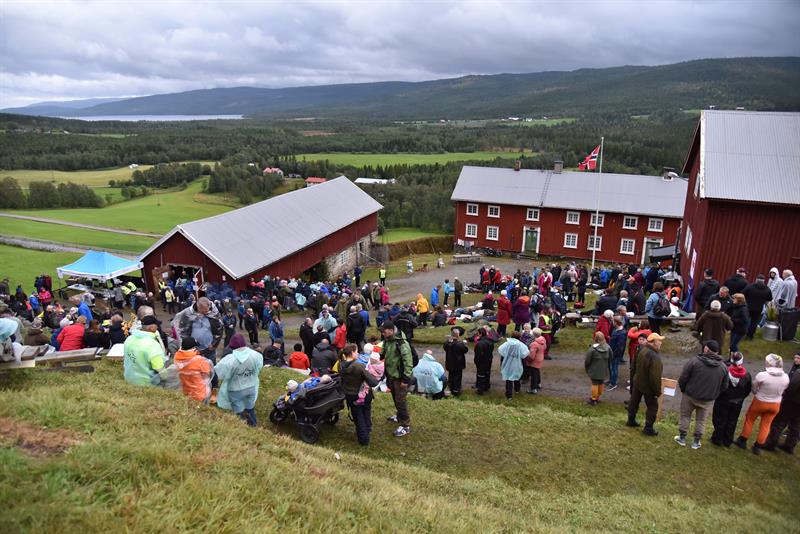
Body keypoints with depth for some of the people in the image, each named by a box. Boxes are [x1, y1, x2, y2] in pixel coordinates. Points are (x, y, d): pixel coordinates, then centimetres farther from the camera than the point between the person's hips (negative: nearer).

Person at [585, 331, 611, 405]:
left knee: (595, 384, 5)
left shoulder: (592, 349, -22)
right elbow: (610, 359, 7)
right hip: (604, 370, 4)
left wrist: (586, 368, 4)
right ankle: (598, 397, 30)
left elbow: (587, 360, -13)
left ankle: (593, 399, 12)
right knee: (601, 383, 16)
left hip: (594, 370, -4)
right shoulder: (608, 348, -6)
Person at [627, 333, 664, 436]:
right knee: (652, 406, 12)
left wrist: (633, 377, 19)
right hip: (648, 386, -7)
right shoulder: (655, 358, -35)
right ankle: (648, 428, 19)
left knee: (634, 401, 23)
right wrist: (658, 392, -16)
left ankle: (631, 420, 40)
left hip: (637, 382, 7)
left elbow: (633, 366, 4)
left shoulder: (641, 350, -11)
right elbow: (655, 378, -30)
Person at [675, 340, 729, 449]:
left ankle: (682, 438, 26)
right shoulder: (723, 367, -7)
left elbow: (683, 379, -15)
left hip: (690, 395, -2)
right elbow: (724, 387, 2)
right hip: (708, 399, 2)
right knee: (701, 420, 18)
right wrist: (714, 394, 17)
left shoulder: (694, 361, -19)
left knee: (685, 416, 16)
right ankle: (696, 442, 27)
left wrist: (683, 389, 4)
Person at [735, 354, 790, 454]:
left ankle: (742, 441, 30)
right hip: (775, 404, 3)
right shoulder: (786, 377, -15)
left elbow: (754, 389, -12)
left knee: (749, 420, 19)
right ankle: (757, 447, 28)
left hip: (760, 402, -3)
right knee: (765, 425, 18)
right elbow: (783, 390, 0)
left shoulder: (762, 375, -27)